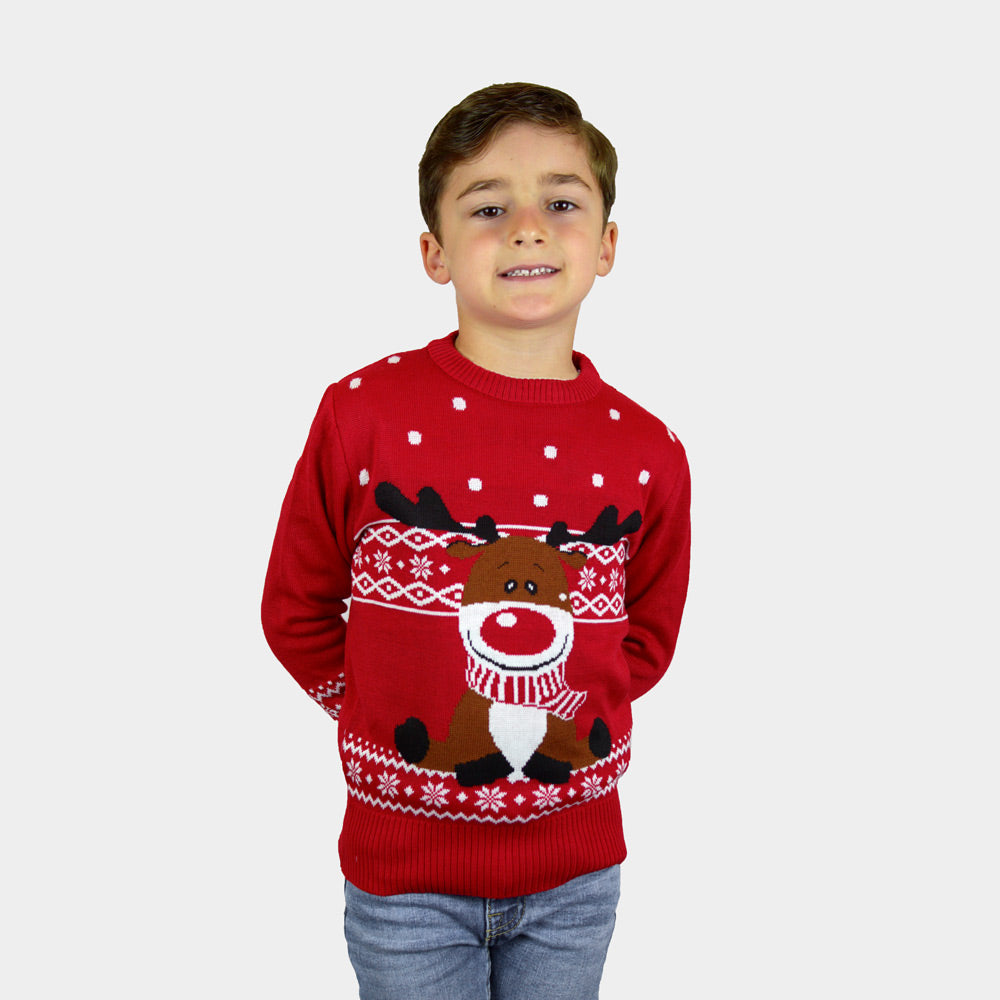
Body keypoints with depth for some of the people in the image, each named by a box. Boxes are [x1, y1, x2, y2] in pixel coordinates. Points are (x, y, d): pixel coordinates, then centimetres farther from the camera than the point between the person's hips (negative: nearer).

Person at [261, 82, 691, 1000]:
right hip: (405, 867, -2)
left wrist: (564, 718, 0)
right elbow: (296, 608, -1)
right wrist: (393, 718, -1)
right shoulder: (362, 413, -12)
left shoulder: (647, 451, -6)